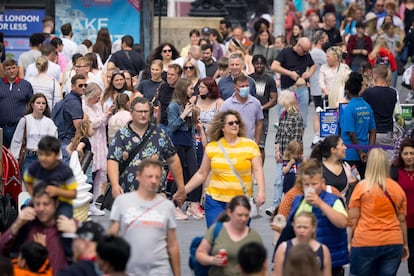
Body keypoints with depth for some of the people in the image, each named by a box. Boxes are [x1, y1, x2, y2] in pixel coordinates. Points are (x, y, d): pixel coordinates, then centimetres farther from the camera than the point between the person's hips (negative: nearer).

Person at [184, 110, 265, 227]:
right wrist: (183, 191, 9)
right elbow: (201, 174, 13)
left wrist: (261, 191, -16)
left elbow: (258, 171, -1)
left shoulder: (250, 145, 4)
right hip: (215, 201, 1)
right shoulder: (212, 147, 7)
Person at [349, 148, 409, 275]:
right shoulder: (397, 188, 4)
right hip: (393, 243, 3)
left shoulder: (362, 187, -5)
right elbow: (402, 220, 9)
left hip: (365, 242, -3)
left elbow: (353, 219, -4)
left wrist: (349, 241, 5)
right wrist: (405, 244, 19)